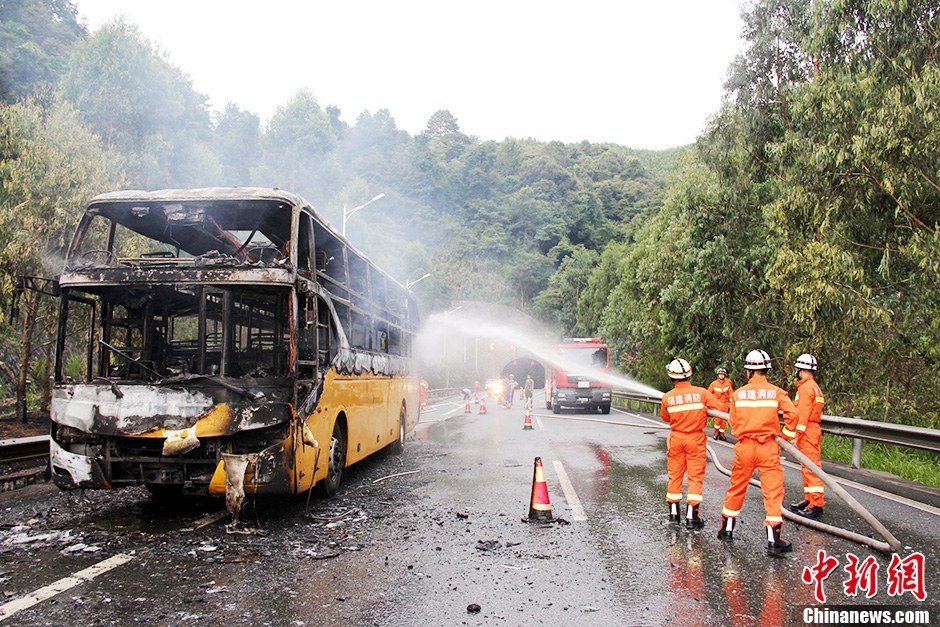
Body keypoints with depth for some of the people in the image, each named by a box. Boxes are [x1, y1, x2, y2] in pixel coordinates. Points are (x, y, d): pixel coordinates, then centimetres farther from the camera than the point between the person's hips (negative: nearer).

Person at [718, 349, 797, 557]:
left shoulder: (738, 394, 1)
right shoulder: (776, 392, -3)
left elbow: (733, 423, 5)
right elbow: (791, 414, -13)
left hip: (744, 447, 2)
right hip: (768, 447, -2)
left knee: (737, 487, 15)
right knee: (773, 490, 2)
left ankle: (727, 527, 27)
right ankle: (773, 539, 1)